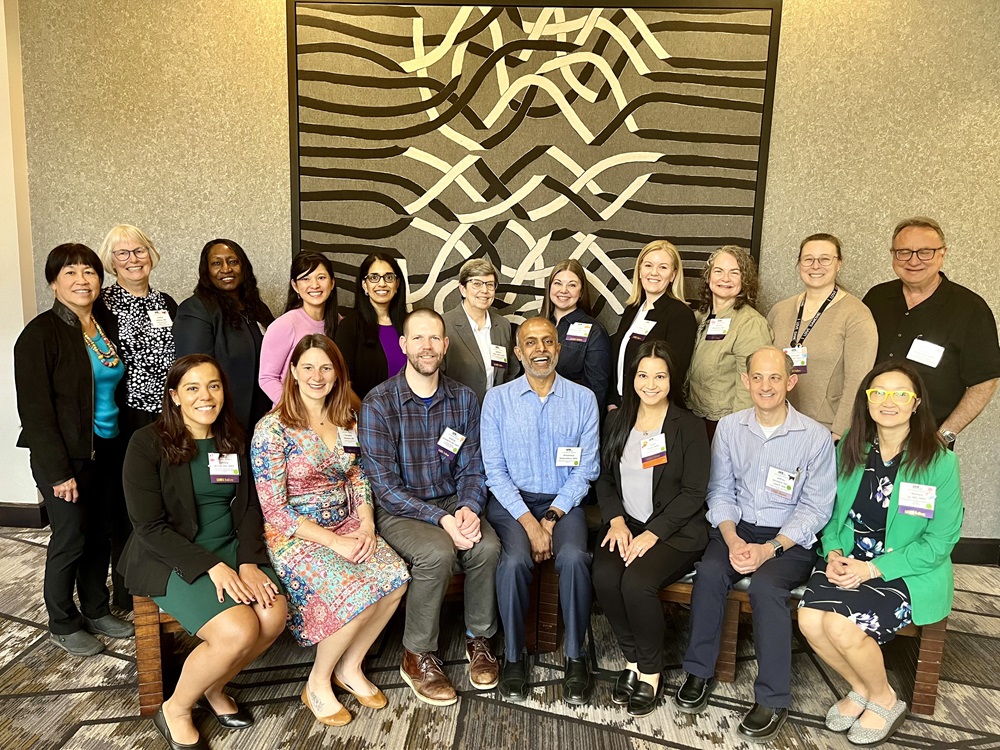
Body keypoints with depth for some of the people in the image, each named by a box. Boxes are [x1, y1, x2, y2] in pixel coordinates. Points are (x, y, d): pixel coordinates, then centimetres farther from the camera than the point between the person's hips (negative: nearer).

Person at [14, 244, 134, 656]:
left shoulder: (104, 328, 8)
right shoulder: (41, 333, -12)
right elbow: (35, 409, -14)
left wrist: (124, 446, 7)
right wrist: (58, 471, -16)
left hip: (108, 451, 6)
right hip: (68, 456, -6)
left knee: (101, 534, 14)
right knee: (71, 538, 4)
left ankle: (96, 610, 32)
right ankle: (62, 625, 24)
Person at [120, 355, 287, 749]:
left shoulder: (233, 440, 6)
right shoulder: (148, 443, -9)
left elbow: (247, 509, 7)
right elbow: (149, 526, -13)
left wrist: (249, 561, -11)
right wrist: (212, 567, -20)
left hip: (230, 548, 5)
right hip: (169, 556, -5)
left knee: (274, 616, -20)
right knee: (238, 631, -25)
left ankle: (213, 688, 10)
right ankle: (175, 711, 5)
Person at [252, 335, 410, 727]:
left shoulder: (347, 421, 7)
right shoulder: (273, 429, -11)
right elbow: (275, 511, -13)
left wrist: (366, 526, -8)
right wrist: (334, 542, -19)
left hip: (347, 526, 6)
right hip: (294, 535, -5)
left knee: (396, 575, -19)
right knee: (358, 593, -27)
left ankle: (350, 668, 3)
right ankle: (318, 684, 1)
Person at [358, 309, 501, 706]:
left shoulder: (464, 399, 1)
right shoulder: (379, 403, -12)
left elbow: (472, 470, 3)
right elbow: (385, 485, -15)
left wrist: (468, 508, -18)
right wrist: (441, 519, -24)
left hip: (452, 502, 4)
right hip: (399, 510, -3)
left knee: (487, 546, -25)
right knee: (437, 552, -31)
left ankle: (479, 639, 2)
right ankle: (417, 657, -7)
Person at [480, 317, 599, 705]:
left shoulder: (583, 399, 4)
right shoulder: (497, 399, 2)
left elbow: (585, 470, 0)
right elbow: (495, 471, -3)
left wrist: (550, 519, -11)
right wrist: (529, 523, -14)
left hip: (563, 502, 1)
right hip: (511, 500, 0)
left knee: (574, 558, -28)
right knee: (514, 561, -28)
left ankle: (575, 655, -7)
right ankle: (513, 655, -5)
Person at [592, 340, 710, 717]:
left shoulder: (689, 427, -2)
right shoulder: (617, 422, 11)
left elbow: (693, 492, -6)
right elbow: (605, 478, 12)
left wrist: (652, 534, -16)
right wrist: (616, 520, -6)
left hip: (675, 530, -3)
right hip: (626, 523, 4)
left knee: (637, 581, -29)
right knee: (604, 576, -26)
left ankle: (651, 671, -2)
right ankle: (632, 659, 0)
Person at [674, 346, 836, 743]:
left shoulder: (816, 437, -7)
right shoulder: (729, 427, 3)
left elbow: (815, 508, -7)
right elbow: (720, 492, 4)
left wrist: (769, 549, -18)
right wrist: (732, 539, -13)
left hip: (791, 538, -2)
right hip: (738, 528, 3)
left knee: (765, 586, -30)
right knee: (709, 572, -26)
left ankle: (773, 699, -12)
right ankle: (699, 672, -6)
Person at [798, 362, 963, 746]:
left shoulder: (940, 461, -11)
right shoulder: (850, 449, 3)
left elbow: (940, 541, -10)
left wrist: (874, 569, -18)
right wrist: (833, 552, -9)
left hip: (907, 572, -4)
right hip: (850, 561, 4)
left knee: (841, 625, -26)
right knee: (809, 618, -22)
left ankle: (884, 700, 8)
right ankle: (861, 688, 10)